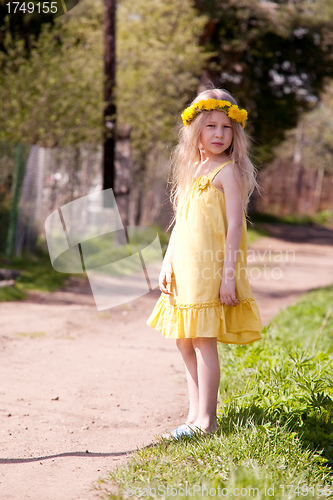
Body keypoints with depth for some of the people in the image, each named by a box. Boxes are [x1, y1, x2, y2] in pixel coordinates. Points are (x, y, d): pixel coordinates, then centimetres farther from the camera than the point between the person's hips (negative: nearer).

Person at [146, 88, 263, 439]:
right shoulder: (190, 170, 14)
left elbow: (235, 225, -13)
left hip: (212, 269, -8)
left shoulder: (228, 171, -8)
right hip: (186, 269, 8)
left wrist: (229, 274, -18)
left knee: (203, 341, -6)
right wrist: (167, 264, 12)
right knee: (185, 342, 11)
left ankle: (206, 421, 2)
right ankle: (196, 414, 21)